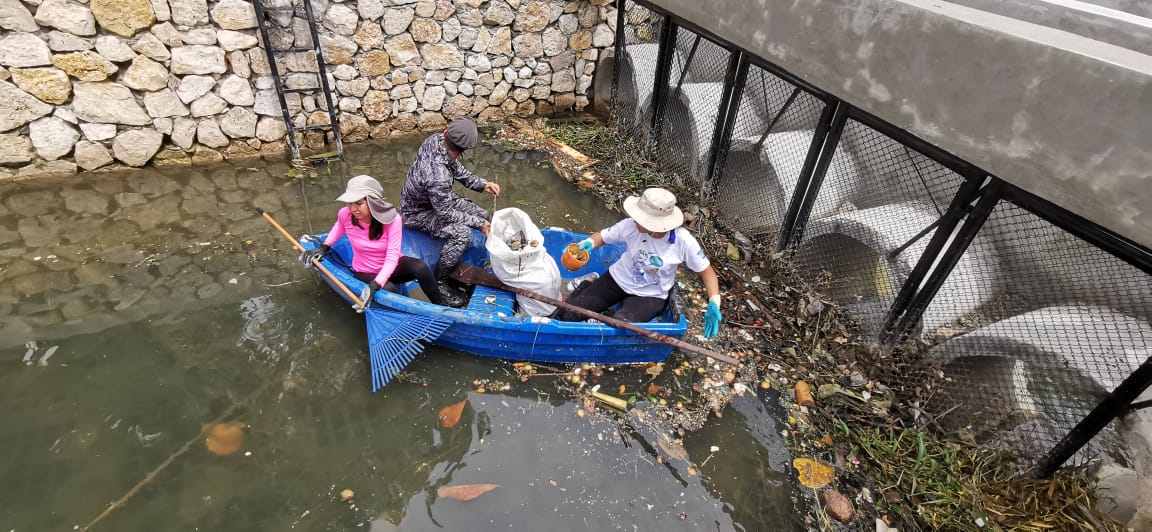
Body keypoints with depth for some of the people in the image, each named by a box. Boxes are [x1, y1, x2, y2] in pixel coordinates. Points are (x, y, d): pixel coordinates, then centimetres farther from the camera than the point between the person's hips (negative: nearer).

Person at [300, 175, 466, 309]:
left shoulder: (392, 218, -25)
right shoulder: (345, 215, -18)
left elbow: (392, 257, -27)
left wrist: (375, 285, -40)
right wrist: (324, 247, -3)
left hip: (391, 267, 0)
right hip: (365, 273, 0)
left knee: (419, 267, -34)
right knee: (389, 290, -35)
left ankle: (440, 304, -12)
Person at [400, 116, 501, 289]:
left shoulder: (436, 139, -18)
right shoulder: (438, 177, -41)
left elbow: (457, 169, 1)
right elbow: (445, 213, -26)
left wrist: (482, 184, -5)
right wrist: (478, 223, -19)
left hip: (439, 198, 9)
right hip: (417, 213, -9)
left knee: (483, 216, 4)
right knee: (462, 233, -30)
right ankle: (438, 282, -10)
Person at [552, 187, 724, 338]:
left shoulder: (683, 241, -23)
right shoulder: (631, 225, -20)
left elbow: (706, 271, -10)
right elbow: (601, 236, -4)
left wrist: (714, 304, -22)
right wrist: (588, 243, -27)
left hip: (650, 296, -1)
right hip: (618, 280, 2)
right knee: (568, 315, -9)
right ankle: (586, 288, 24)